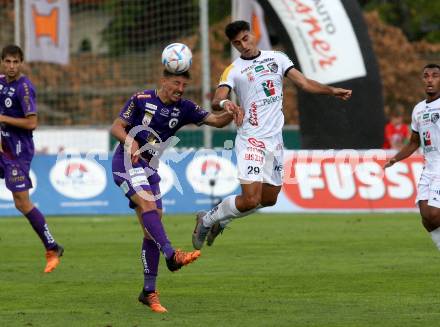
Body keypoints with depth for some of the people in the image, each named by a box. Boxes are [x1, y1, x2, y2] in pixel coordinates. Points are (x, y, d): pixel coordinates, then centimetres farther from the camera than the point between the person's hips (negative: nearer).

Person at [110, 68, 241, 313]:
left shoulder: (184, 108, 4)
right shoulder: (141, 99, -8)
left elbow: (216, 120, -1)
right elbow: (117, 127, -6)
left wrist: (231, 114, -22)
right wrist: (131, 142, -26)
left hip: (149, 169, 6)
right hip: (127, 163, -6)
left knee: (151, 228, 2)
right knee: (148, 205, -29)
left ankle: (149, 292, 5)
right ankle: (172, 256, -43)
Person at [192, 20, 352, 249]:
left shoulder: (277, 58, 9)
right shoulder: (234, 70, -4)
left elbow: (304, 83, 7)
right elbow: (216, 101, -17)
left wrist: (332, 91, -6)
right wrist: (224, 103, -40)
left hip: (275, 139, 5)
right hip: (251, 139, -5)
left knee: (269, 199, 12)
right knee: (251, 200, -17)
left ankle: (220, 219, 31)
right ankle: (207, 219, 5)